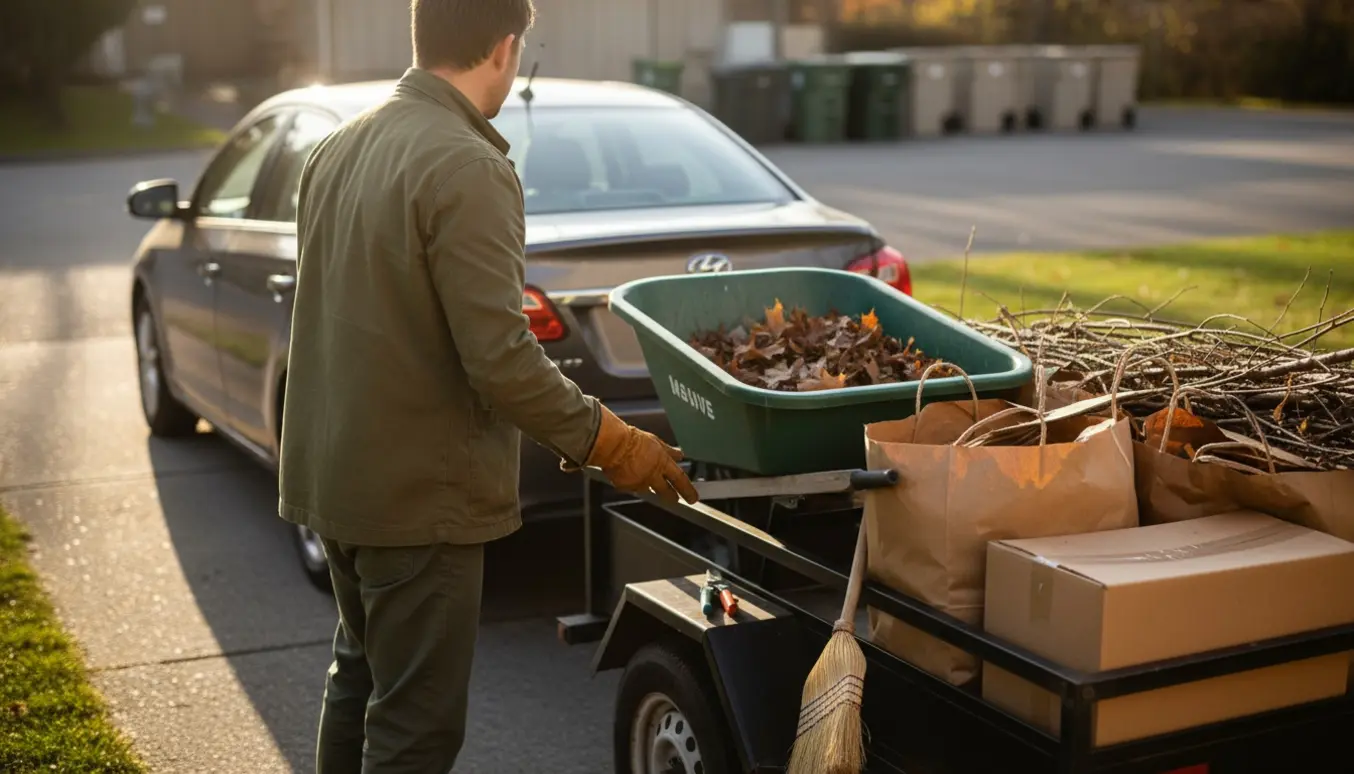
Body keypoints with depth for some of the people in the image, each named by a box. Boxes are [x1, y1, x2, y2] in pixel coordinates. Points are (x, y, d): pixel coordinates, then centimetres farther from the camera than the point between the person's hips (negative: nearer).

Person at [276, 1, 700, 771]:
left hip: (335, 472, 9)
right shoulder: (467, 167, -20)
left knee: (362, 679, 24)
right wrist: (607, 441, -12)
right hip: (418, 493, -9)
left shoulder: (339, 149, 7)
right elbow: (500, 358, -24)